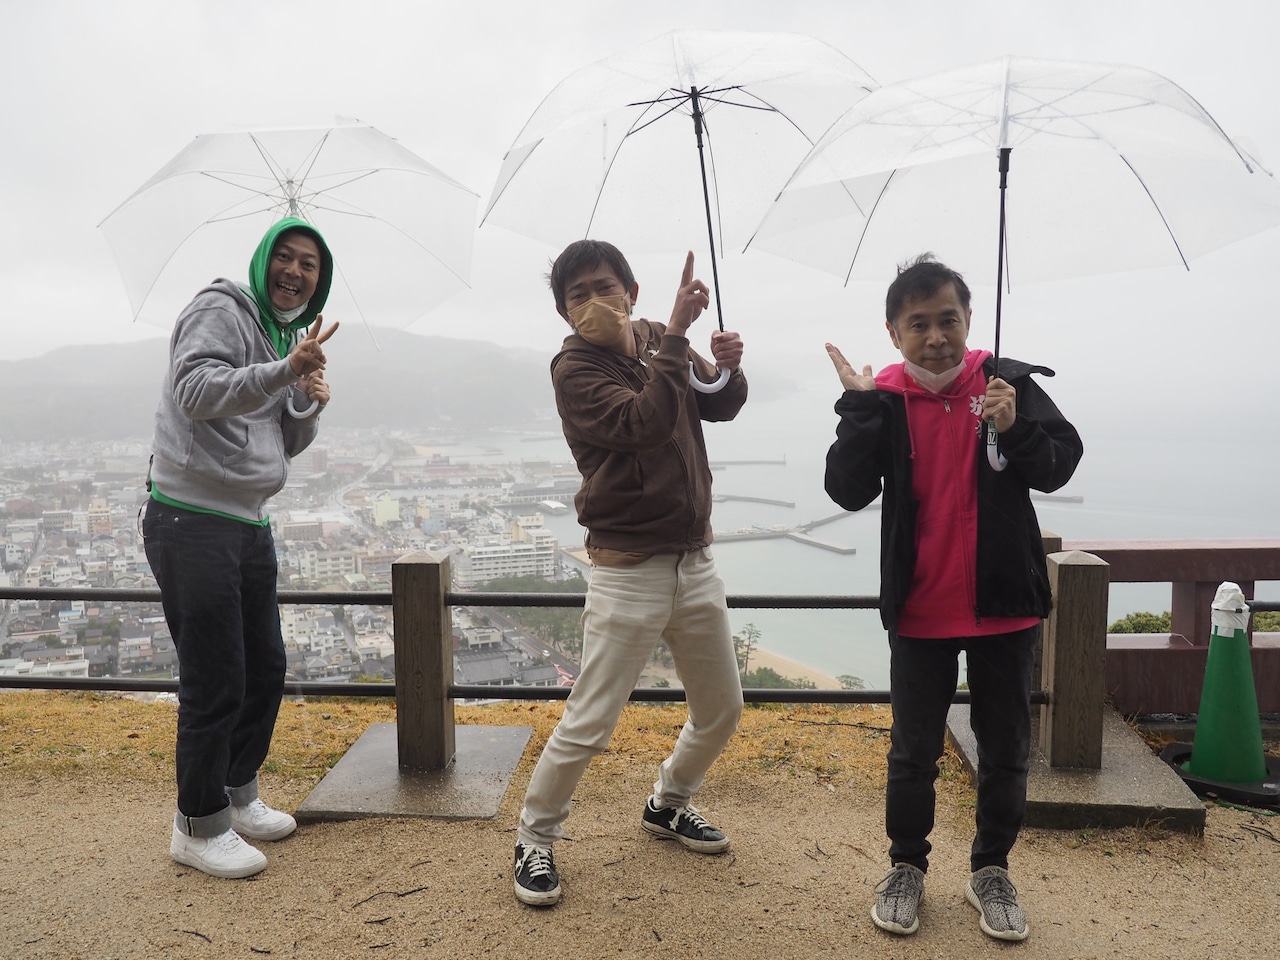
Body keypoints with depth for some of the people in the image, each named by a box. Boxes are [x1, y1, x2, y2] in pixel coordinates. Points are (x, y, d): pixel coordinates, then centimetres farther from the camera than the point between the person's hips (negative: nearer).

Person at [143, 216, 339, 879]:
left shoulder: (290, 339, 18)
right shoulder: (221, 310, -7)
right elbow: (196, 391, -24)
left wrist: (310, 408, -2)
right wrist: (285, 372, -34)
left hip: (250, 524, 9)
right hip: (190, 521, -9)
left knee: (266, 670, 15)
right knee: (215, 683, -2)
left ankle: (239, 795, 34)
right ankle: (199, 826, 16)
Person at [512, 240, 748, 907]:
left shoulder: (659, 343, 6)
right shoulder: (574, 370, -12)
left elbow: (720, 407, 9)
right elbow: (646, 423, -27)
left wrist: (729, 369, -12)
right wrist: (678, 333, -27)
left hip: (695, 563, 7)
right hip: (628, 571, -6)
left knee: (722, 710, 18)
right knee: (587, 727, -3)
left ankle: (667, 806, 42)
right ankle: (534, 841, 21)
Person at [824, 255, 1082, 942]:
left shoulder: (1008, 382, -5)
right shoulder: (883, 401, -6)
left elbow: (1059, 466, -4)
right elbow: (848, 490, -15)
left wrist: (1016, 429, -22)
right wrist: (860, 405, -21)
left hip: (1005, 607, 1)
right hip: (920, 613, -1)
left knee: (1005, 753, 15)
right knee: (913, 754, 12)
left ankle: (991, 871, 35)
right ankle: (907, 866, 33)